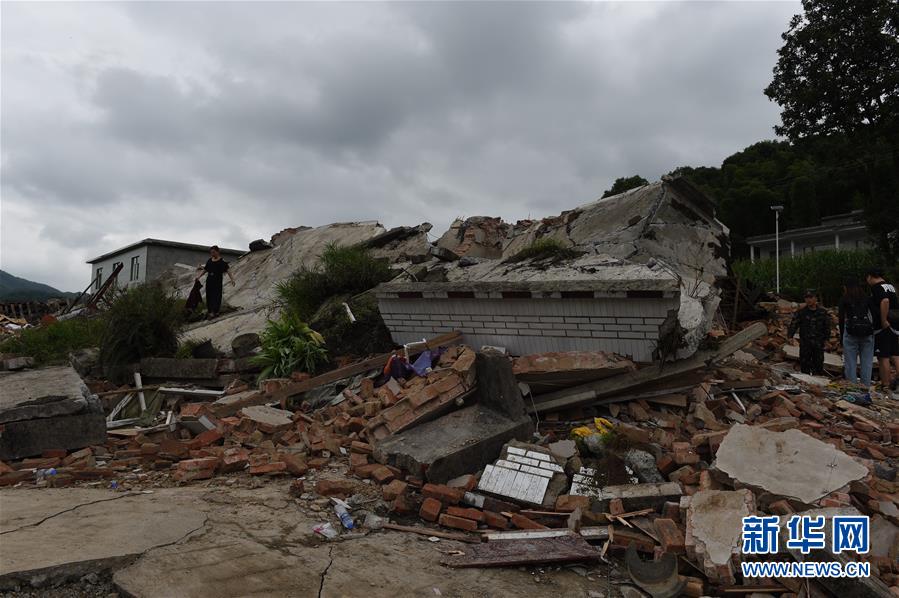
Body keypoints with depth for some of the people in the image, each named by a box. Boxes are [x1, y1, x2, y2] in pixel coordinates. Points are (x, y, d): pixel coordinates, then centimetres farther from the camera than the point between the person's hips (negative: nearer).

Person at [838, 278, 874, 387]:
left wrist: (841, 336, 7)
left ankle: (851, 386, 0)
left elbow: (841, 319, 2)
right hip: (867, 333, 2)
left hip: (851, 333, -2)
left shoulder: (845, 300, 5)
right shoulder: (867, 298, 11)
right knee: (867, 362, 6)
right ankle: (866, 386, 5)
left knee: (850, 362, 2)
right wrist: (873, 332, 7)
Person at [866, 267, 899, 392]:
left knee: (883, 358, -2)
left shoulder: (877, 287, -12)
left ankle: (886, 387, 3)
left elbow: (885, 301, -29)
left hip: (882, 327, -8)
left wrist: (883, 321, -24)